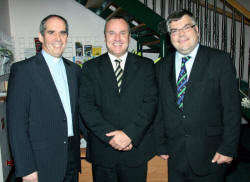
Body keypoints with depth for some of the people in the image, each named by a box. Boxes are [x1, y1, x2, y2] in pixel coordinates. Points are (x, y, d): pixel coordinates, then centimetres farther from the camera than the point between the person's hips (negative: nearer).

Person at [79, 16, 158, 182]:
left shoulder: (146, 66, 4)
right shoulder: (91, 68, 4)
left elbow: (151, 102, -5)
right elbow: (86, 106, -5)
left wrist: (130, 134, -16)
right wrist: (110, 135, -15)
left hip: (136, 148, 1)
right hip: (102, 151, 0)